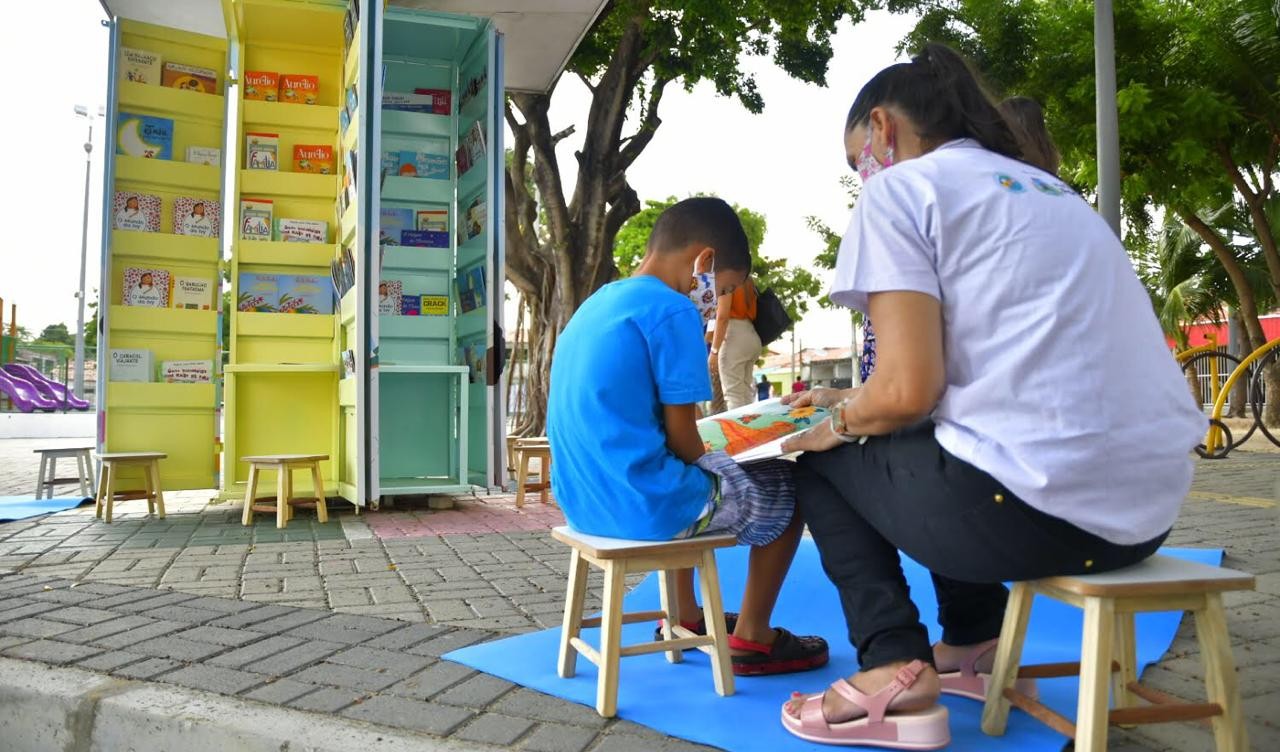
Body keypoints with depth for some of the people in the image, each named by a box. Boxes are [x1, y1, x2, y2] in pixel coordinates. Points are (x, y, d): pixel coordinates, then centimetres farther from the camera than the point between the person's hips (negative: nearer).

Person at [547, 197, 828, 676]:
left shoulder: (596, 305, 13)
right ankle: (751, 637, 18)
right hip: (641, 503, -9)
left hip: (584, 499, 9)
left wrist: (707, 463, 22)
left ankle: (685, 617, 41)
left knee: (690, 473, 36)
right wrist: (710, 467, 7)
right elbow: (681, 437, -13)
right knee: (787, 489, 10)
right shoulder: (671, 310, -14)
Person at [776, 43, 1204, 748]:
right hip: (1150, 504, 9)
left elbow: (910, 389, -12)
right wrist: (852, 401, 31)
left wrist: (839, 423, 9)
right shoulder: (1047, 188, 23)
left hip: (1038, 505, -8)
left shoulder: (898, 188, -2)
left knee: (822, 462, 16)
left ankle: (895, 671, 6)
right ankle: (973, 646, 31)